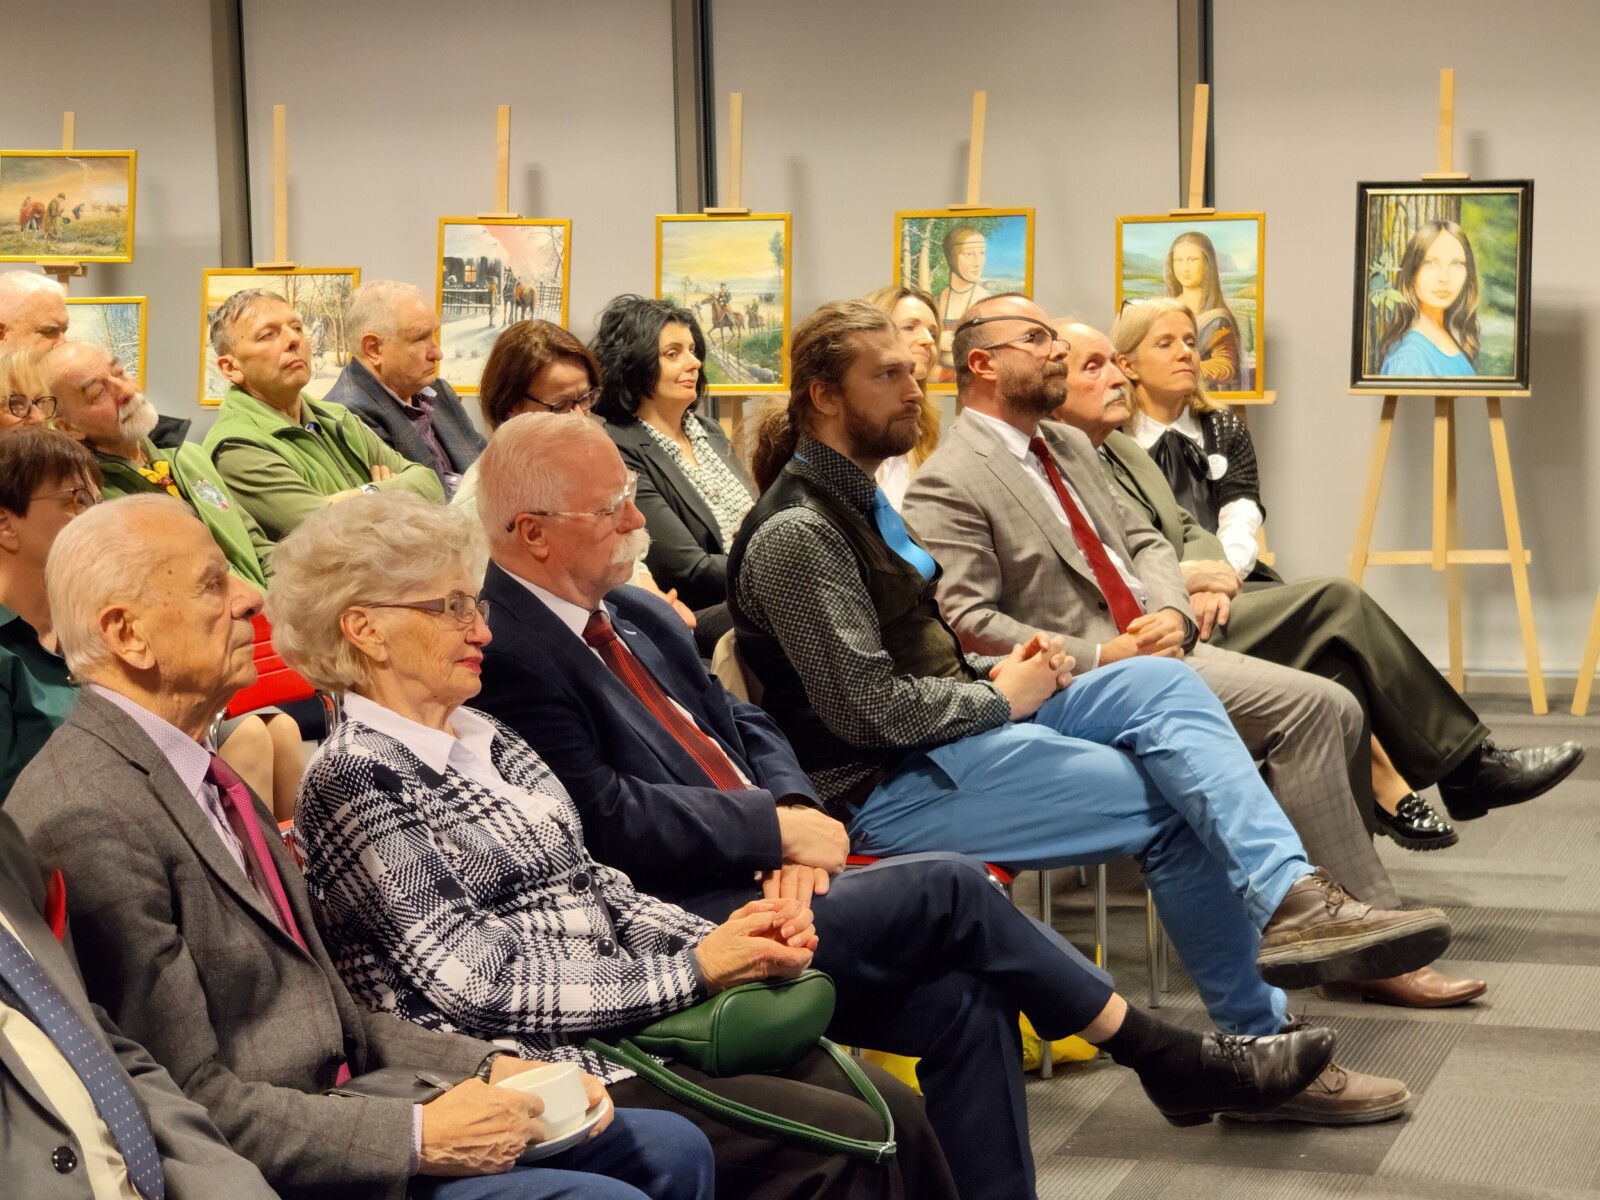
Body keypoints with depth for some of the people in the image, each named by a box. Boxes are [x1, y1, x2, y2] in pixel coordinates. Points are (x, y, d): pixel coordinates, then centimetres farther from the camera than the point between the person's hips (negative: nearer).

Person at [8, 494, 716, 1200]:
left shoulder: (200, 776, 12)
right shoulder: (90, 823, -19)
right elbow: (191, 1103, -21)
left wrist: (484, 1067, 3)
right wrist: (419, 1138, -19)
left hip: (329, 1108, 10)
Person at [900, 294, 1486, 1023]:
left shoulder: (1069, 446, 20)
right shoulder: (947, 486, -8)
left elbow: (1142, 541, 19)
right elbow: (970, 626, -15)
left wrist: (1173, 613, -4)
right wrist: (1102, 656, -19)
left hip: (1157, 645, 9)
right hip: (1084, 685, -9)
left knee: (1334, 712, -7)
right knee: (1308, 705, -20)